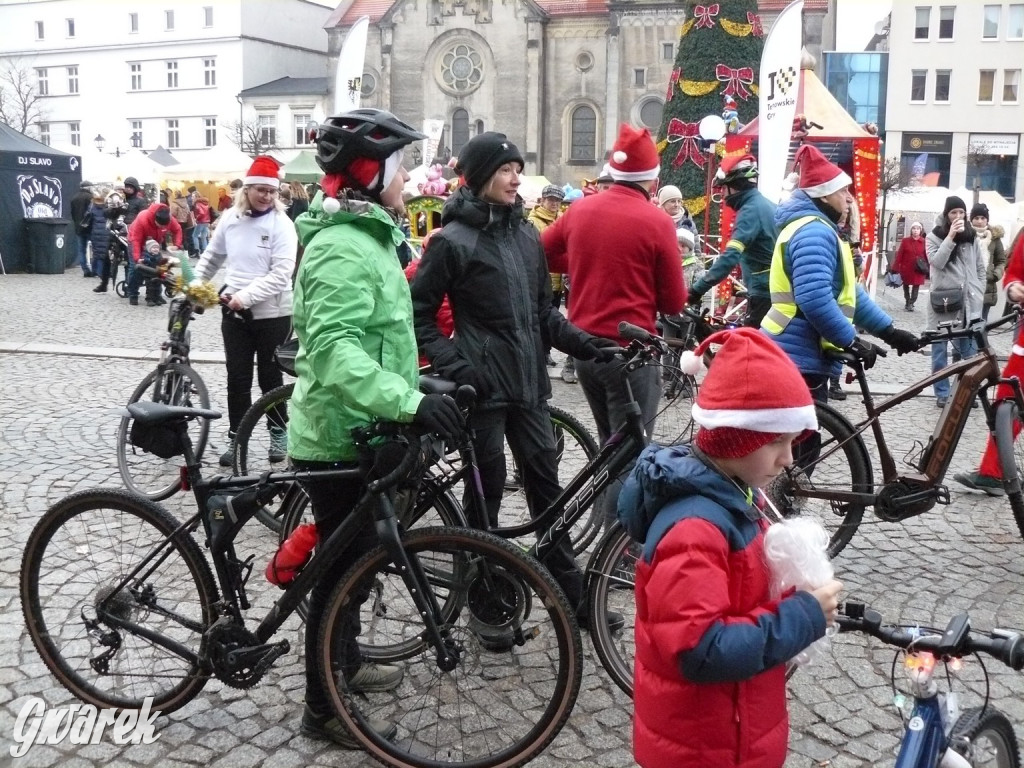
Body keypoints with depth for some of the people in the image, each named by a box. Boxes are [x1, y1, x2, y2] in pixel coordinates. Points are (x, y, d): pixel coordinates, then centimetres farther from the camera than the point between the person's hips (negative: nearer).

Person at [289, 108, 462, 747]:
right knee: (344, 565, 1)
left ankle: (346, 664, 40)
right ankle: (325, 708, 16)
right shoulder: (343, 247, -23)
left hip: (356, 430, 10)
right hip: (340, 437, -10)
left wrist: (416, 387, 27)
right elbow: (333, 350, -36)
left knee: (351, 557, 22)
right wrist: (410, 401, -45)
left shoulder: (366, 235, 12)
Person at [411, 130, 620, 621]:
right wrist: (453, 367, -16)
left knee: (545, 483, 12)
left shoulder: (526, 234, 11)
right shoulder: (452, 240, -7)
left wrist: (585, 343, 2)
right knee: (486, 492, 5)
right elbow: (420, 314, -6)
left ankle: (570, 591, 23)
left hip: (529, 381, 6)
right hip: (483, 385, -6)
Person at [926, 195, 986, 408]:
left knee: (969, 350, 4)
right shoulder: (934, 236, 2)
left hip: (968, 302, 3)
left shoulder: (971, 237, 11)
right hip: (943, 300, -3)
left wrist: (979, 293, 7)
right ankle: (942, 393, 10)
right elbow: (936, 262, -14)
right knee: (940, 348, 2)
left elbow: (980, 268, 14)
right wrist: (951, 236, -17)